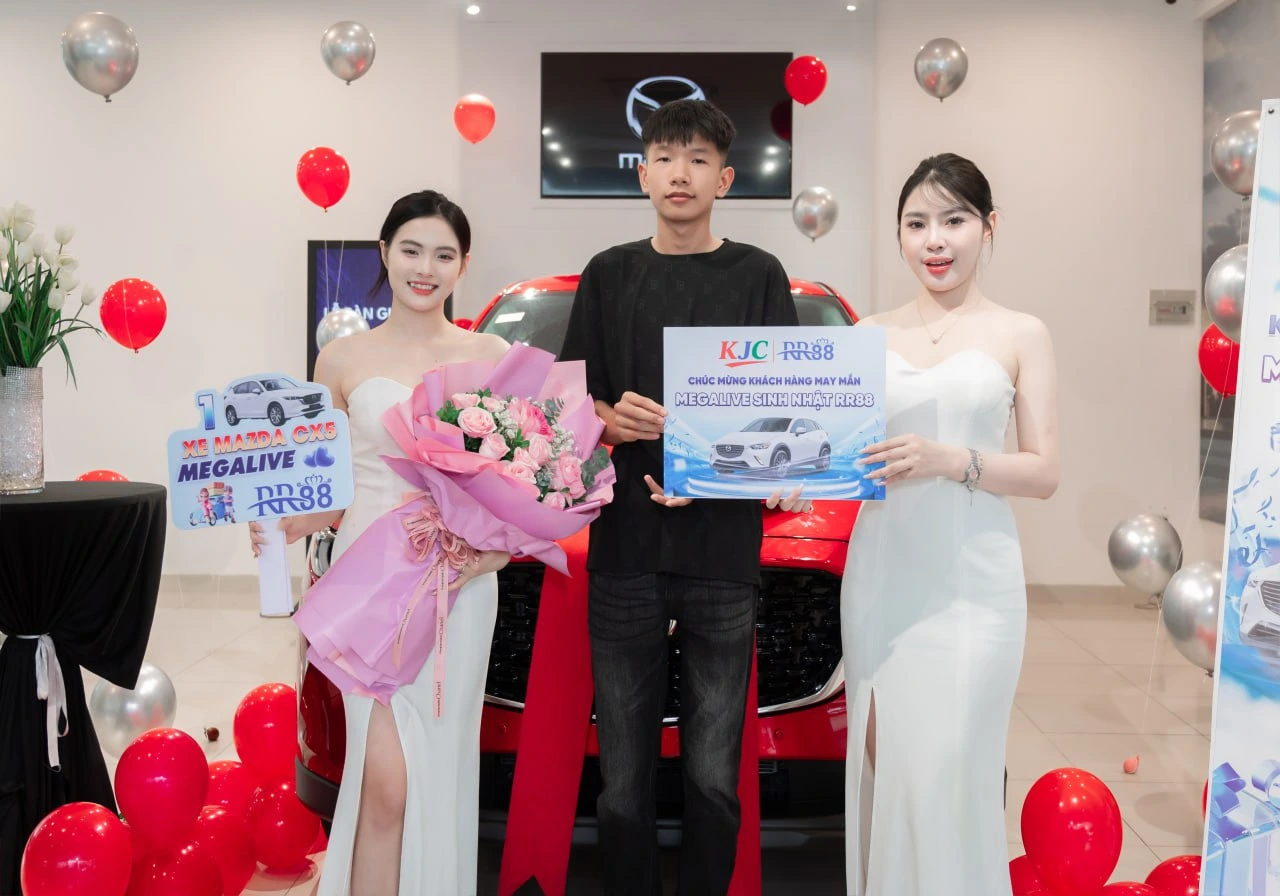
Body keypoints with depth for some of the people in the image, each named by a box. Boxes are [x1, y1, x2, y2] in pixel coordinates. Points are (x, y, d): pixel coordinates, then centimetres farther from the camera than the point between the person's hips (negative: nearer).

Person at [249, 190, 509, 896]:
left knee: (436, 775, 6)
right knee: (388, 781, -7)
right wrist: (290, 523, -10)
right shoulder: (343, 359, 6)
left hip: (461, 581, 1)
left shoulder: (491, 357, 8)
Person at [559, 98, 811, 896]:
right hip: (625, 545, 1)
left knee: (714, 773, 3)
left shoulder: (759, 277, 5)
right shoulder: (610, 275, 10)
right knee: (625, 769, 6)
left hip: (724, 551, -1)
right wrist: (611, 420, -11)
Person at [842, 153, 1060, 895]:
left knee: (949, 770, -1)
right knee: (881, 763, 10)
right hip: (880, 574, 3)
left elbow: (1044, 472, -3)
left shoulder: (1021, 335, 1)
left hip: (971, 580, -2)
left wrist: (947, 460, -19)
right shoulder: (870, 336, 8)